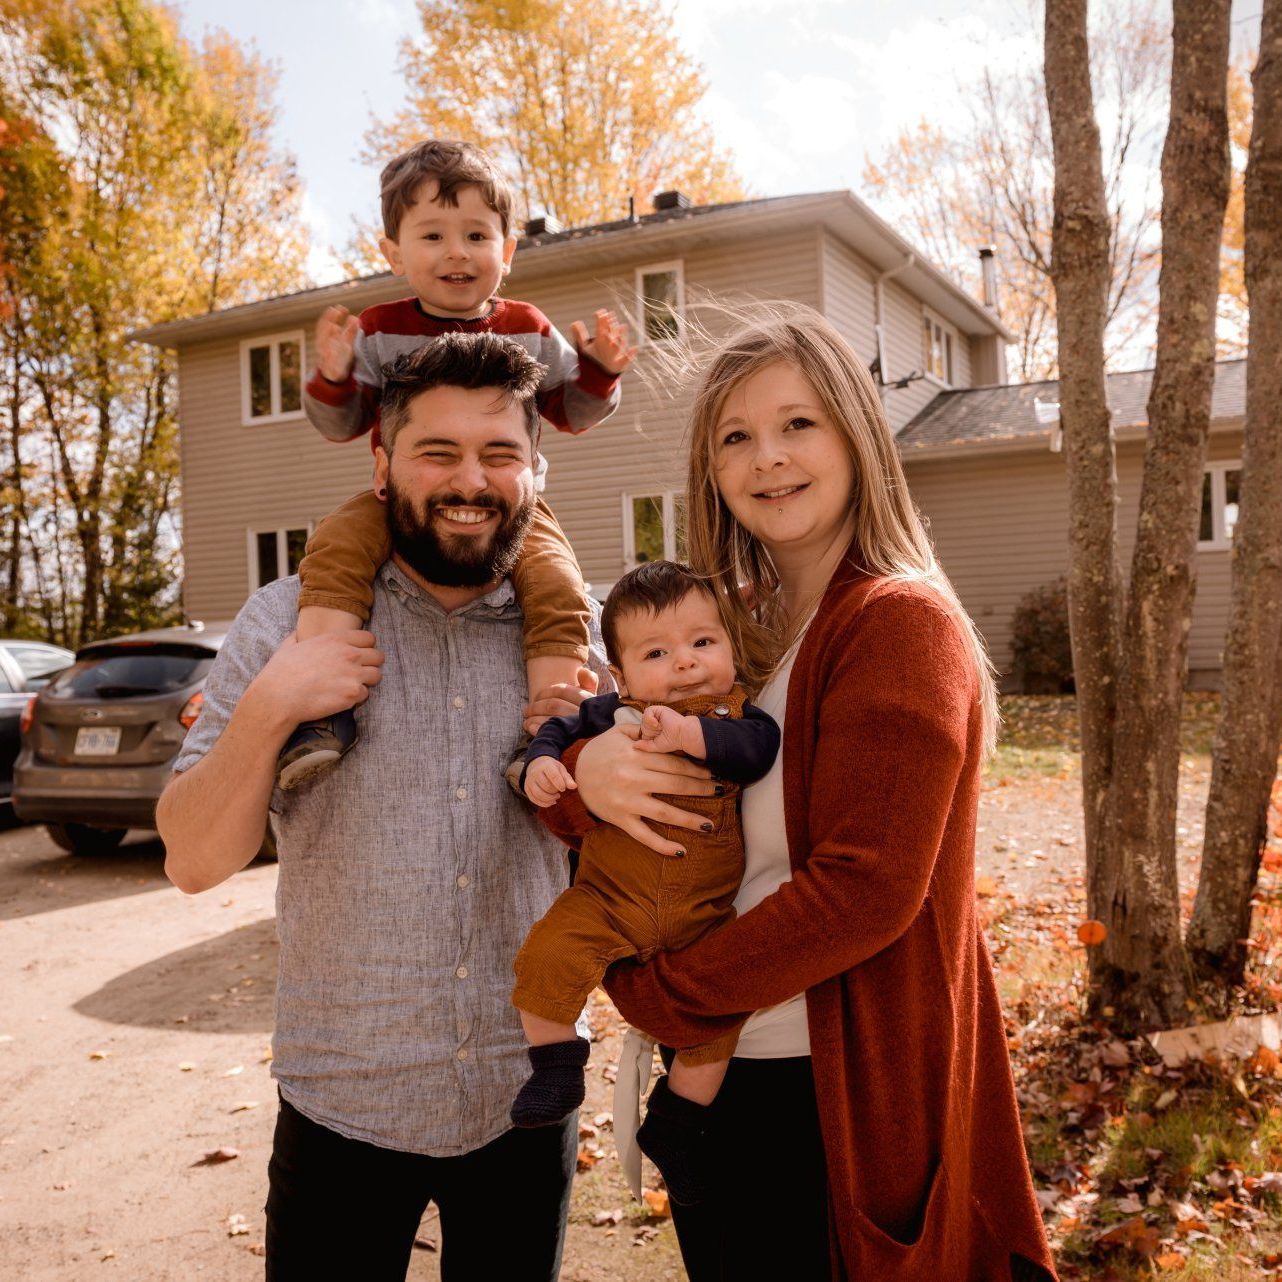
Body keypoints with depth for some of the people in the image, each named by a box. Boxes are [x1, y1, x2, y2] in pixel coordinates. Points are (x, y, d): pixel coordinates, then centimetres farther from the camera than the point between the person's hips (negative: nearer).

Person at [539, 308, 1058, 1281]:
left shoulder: (901, 624, -16)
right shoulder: (724, 627, 6)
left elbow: (866, 885, -23)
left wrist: (660, 993, -16)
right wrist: (583, 775, -18)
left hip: (843, 1093, -6)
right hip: (715, 1069, 7)